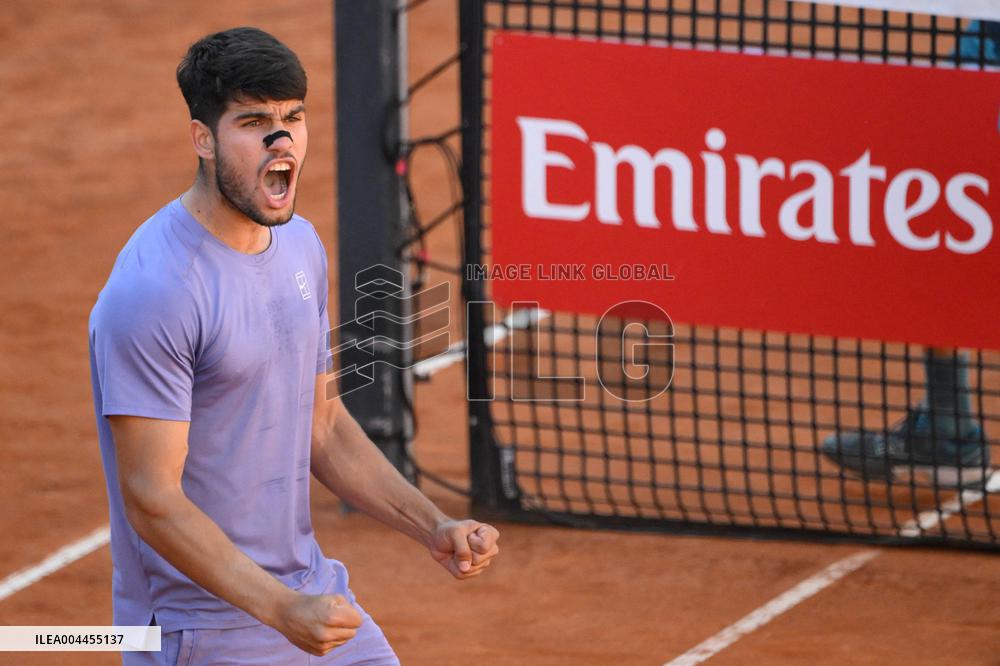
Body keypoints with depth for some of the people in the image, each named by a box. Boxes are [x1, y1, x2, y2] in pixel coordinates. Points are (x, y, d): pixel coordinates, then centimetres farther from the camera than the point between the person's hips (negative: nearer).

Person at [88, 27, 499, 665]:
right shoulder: (150, 293, -21)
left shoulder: (301, 245, 6)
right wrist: (281, 608, -31)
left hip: (313, 597, 8)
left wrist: (434, 527, 6)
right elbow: (152, 500, -23)